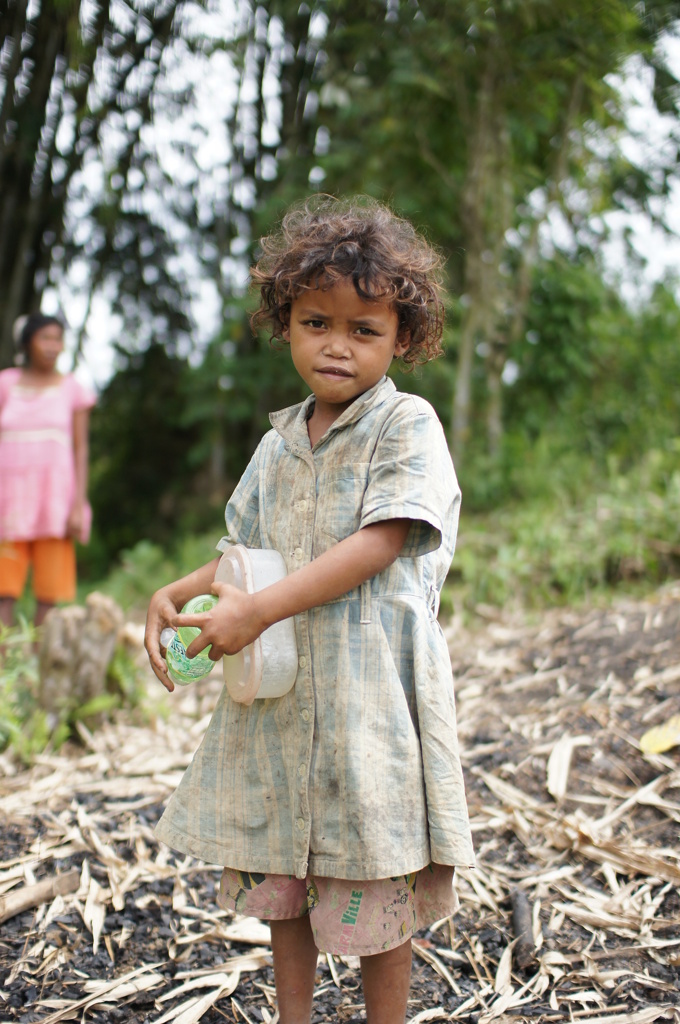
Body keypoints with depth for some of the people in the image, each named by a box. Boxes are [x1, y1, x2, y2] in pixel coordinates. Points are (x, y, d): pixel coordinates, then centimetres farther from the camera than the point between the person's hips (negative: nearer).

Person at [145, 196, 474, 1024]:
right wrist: (179, 593, -3)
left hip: (370, 689, -6)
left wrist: (256, 610, -22)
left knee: (373, 880, 6)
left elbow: (378, 545, -18)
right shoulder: (278, 443, 11)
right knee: (278, 876, 16)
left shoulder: (407, 425, -8)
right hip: (276, 689, 6)